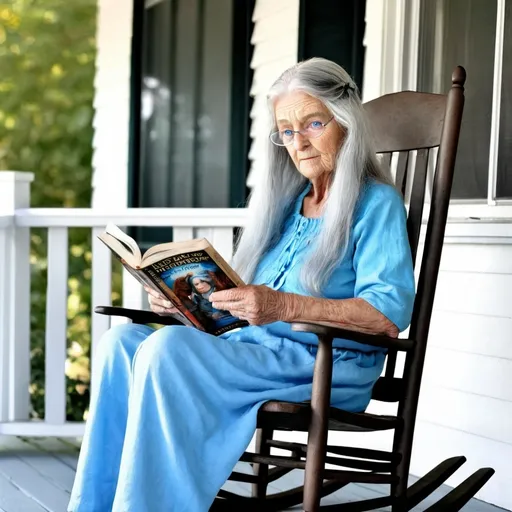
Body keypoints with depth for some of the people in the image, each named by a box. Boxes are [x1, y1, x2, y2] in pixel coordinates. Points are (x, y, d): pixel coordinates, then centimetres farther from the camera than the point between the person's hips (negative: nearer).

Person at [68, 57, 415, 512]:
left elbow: (390, 313, -16)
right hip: (259, 350, 8)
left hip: (327, 363, -8)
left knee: (168, 348, -28)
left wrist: (284, 306, -26)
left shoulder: (376, 204, -2)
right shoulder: (285, 203, 22)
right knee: (122, 342, -13)